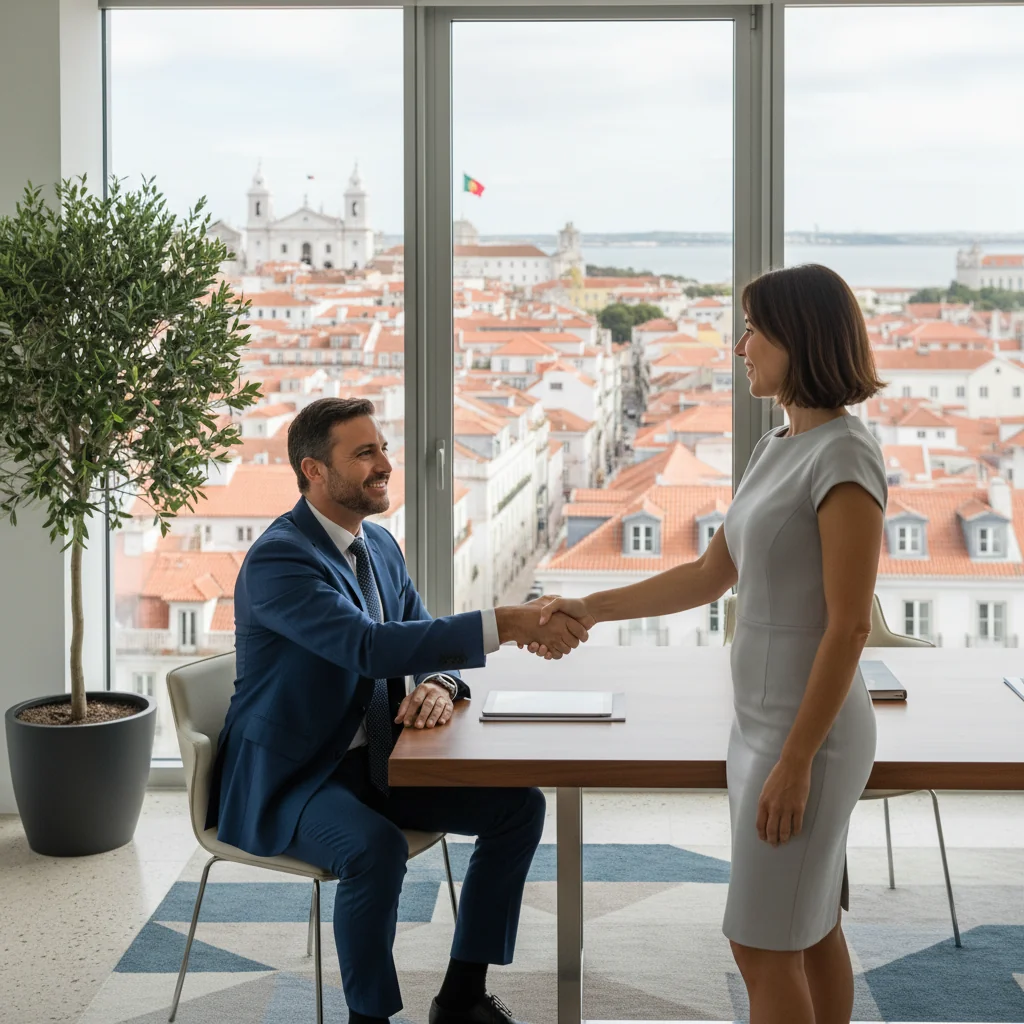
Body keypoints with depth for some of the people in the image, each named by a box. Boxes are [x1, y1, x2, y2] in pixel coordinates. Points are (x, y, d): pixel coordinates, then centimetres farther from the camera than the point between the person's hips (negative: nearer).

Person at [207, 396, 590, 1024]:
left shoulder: (381, 547, 8)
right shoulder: (279, 559, -21)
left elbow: (425, 640, 12)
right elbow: (368, 646, -34)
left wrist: (438, 686, -15)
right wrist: (503, 624, -38)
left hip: (373, 761, 8)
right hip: (287, 779, -8)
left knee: (519, 806, -2)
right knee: (377, 848, -36)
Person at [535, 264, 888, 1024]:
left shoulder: (844, 457, -19)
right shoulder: (779, 448, 9)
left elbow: (850, 625, -21)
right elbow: (709, 578, 14)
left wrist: (795, 761, -21)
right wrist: (592, 609, 8)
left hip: (809, 734, -9)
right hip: (767, 723, 9)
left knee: (765, 947, -1)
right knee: (812, 933, 16)